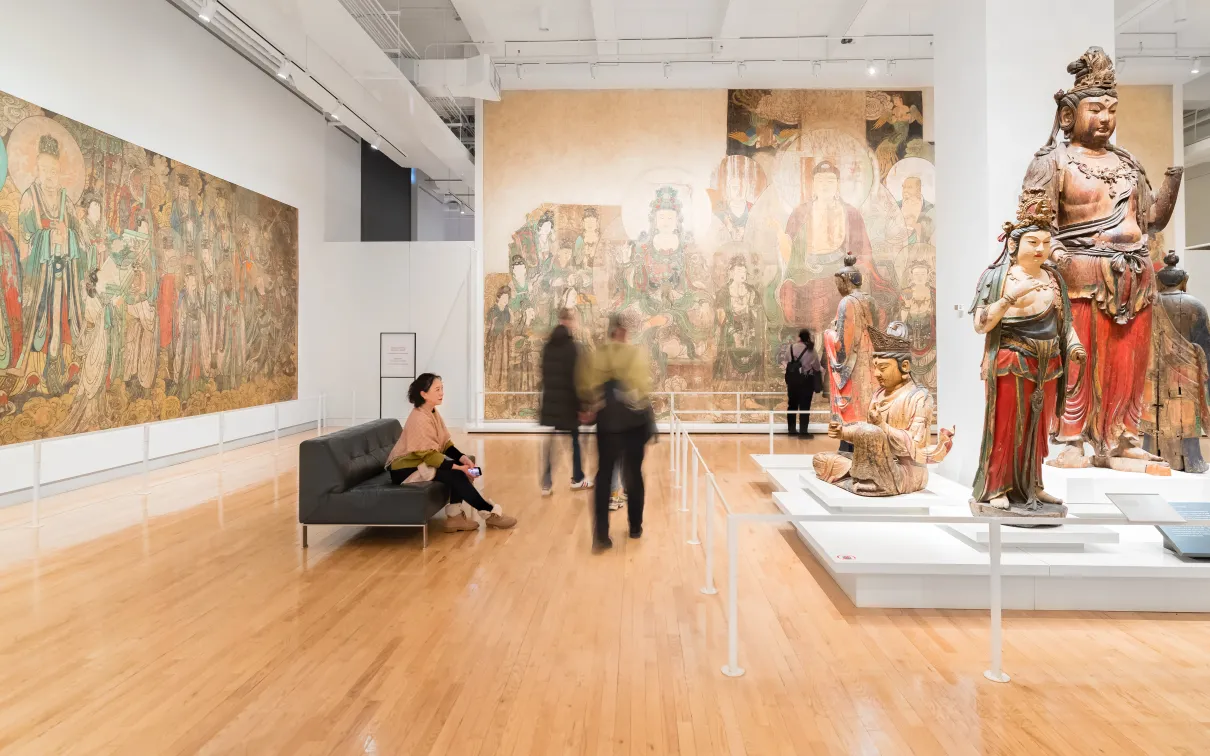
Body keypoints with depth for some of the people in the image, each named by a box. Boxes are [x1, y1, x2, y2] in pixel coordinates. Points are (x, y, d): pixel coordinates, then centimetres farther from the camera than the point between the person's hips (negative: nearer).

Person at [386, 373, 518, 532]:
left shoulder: (433, 412, 5)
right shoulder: (419, 419, -24)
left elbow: (445, 444, 5)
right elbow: (430, 455, -26)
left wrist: (463, 458, -11)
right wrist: (459, 467, -27)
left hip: (421, 462, 9)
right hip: (406, 469, -9)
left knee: (460, 468, -8)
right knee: (455, 475, -21)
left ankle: (455, 517, -5)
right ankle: (490, 513, -11)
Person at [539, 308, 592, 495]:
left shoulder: (549, 345, 7)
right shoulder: (571, 345, -12)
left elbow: (544, 373, 10)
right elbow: (574, 375, -14)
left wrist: (548, 393, 17)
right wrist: (580, 402, -10)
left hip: (550, 398, 5)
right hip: (568, 398, -5)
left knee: (550, 439, 5)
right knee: (574, 438, 10)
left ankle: (546, 483, 4)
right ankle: (577, 479, 22)